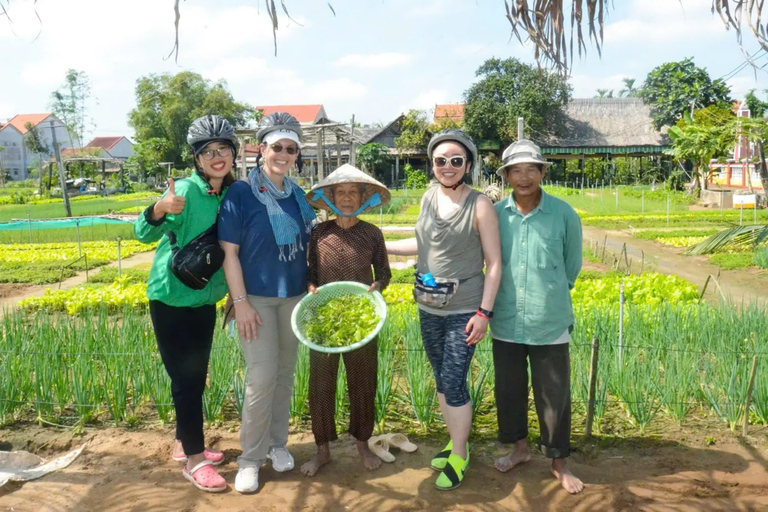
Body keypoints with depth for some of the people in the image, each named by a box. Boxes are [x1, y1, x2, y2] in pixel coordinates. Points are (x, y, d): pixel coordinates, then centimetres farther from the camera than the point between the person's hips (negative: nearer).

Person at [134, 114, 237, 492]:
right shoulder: (187, 191, -18)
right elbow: (144, 234, -27)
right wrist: (159, 209, -45)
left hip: (205, 300, 6)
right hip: (172, 300, -6)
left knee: (196, 377, 16)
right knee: (186, 378, 1)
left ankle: (184, 443, 33)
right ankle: (193, 460, 13)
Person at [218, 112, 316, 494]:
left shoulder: (297, 194, 5)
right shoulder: (241, 193, -10)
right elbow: (229, 252, -11)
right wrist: (241, 303, -15)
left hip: (294, 296, 5)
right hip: (257, 297, -5)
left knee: (285, 373, 13)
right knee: (262, 377, -6)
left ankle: (277, 443, 29)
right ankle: (250, 457, 11)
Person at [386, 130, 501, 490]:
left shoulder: (479, 205, -12)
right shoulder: (428, 197, 3)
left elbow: (494, 263, -11)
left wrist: (484, 312, -14)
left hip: (463, 311, -5)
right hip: (428, 308, 5)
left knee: (454, 383, -2)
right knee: (442, 380, 15)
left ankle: (459, 456, 18)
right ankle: (456, 442, 35)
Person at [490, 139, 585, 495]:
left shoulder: (564, 215, -8)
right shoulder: (494, 214, -4)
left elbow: (572, 266, 8)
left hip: (551, 324, -2)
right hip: (506, 323, 2)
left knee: (554, 396, 8)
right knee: (509, 390, 16)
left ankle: (558, 463, 28)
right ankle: (519, 448, 39)